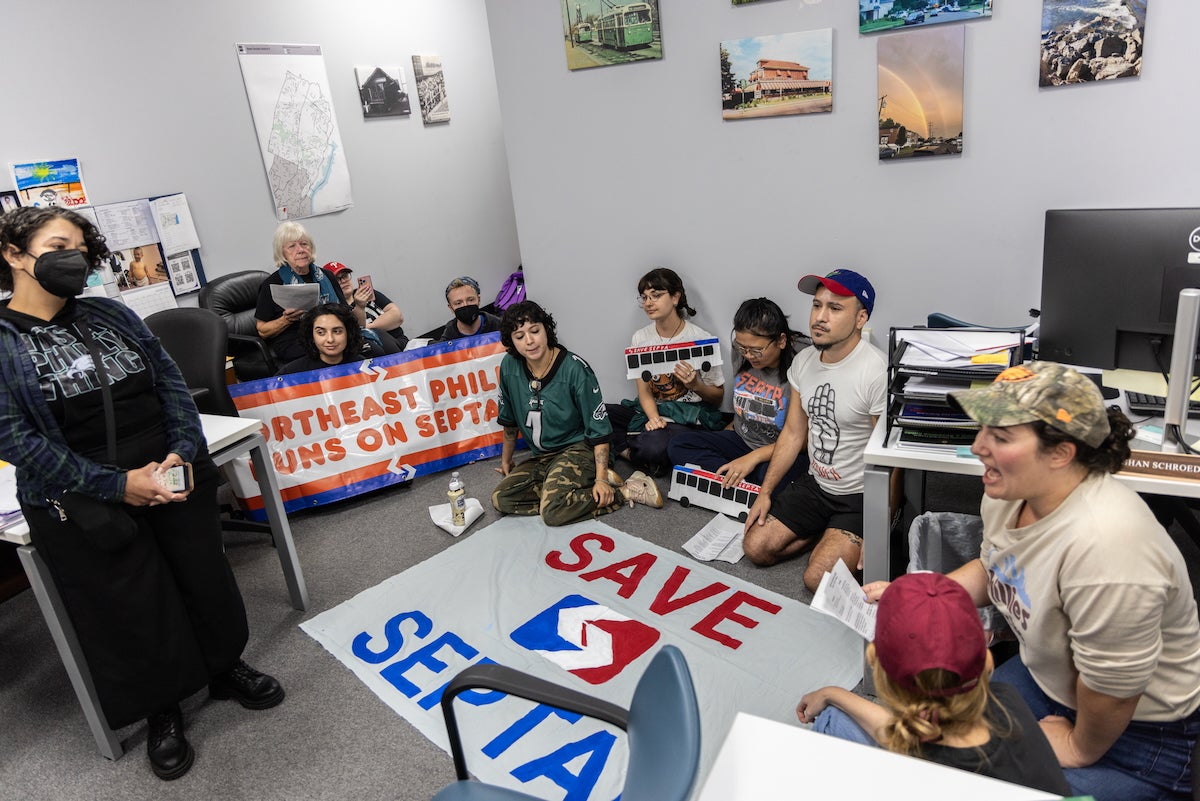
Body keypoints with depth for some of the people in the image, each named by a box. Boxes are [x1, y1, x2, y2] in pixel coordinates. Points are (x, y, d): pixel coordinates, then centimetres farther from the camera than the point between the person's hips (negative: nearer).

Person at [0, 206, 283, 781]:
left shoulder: (112, 316, 7)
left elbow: (171, 383, 6)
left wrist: (183, 451, -10)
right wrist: (117, 485, -18)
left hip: (172, 476, 4)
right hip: (82, 505, -4)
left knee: (205, 578, 14)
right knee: (134, 608, 9)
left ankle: (225, 669, 39)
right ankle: (161, 712, 33)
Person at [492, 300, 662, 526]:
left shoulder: (575, 369, -19)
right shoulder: (509, 366, -5)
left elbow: (599, 427, -14)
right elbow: (509, 421, 12)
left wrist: (601, 478, -18)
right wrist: (506, 460, 21)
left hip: (577, 449, -6)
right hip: (540, 457, 6)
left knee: (552, 510, -30)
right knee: (501, 499, -17)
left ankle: (628, 491, -12)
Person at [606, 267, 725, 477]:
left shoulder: (700, 339, -9)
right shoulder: (641, 337, 3)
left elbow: (718, 398, 0)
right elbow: (644, 391, 0)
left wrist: (695, 385, -22)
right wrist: (653, 418, -21)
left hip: (689, 418, -4)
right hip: (651, 411, 5)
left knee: (655, 445, -37)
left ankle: (623, 450, -5)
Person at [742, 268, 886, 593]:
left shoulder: (876, 372, -23)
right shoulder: (803, 362, 0)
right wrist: (765, 492, 8)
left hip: (860, 496, -7)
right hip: (814, 483, 7)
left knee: (817, 579, -19)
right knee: (755, 547, 0)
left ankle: (845, 541, 10)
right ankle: (826, 535, 16)